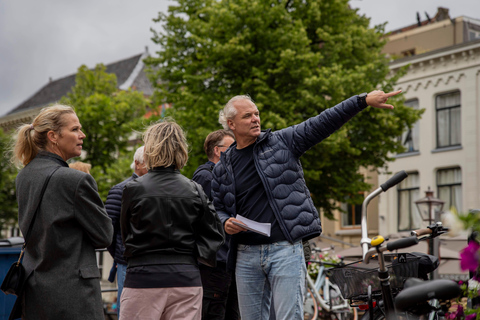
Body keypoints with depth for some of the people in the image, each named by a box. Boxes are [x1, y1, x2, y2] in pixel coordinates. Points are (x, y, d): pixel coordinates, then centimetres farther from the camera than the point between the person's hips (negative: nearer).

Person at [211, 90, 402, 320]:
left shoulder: (282, 141, 4)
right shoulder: (222, 168, 12)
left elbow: (322, 124, -1)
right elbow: (218, 208, 20)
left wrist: (363, 100, -8)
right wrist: (226, 223, -3)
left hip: (285, 250, -3)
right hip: (246, 255, 3)